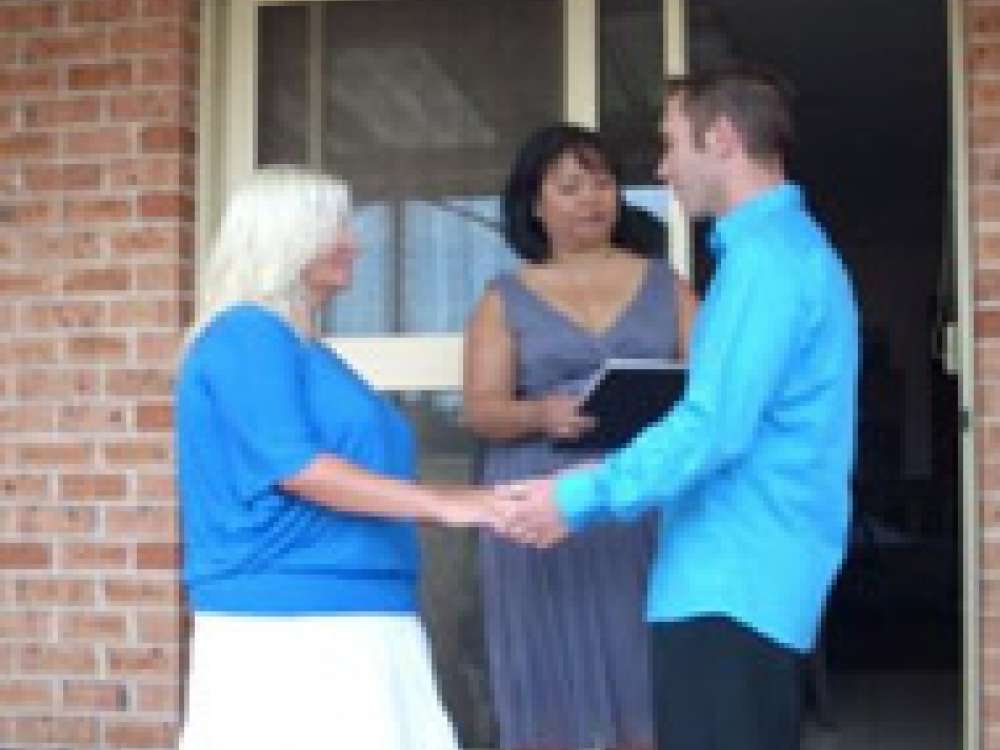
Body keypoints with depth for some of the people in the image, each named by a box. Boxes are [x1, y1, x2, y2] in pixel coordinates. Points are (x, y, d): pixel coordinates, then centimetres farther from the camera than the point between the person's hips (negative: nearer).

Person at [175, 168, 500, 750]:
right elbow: (295, 468, -19)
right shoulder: (248, 336, -9)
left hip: (348, 617, 9)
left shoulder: (303, 349, 19)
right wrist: (439, 503, -19)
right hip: (285, 621, -9)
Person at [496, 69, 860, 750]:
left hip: (730, 589, -10)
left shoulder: (766, 257, -14)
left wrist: (583, 495, -13)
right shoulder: (790, 249, 19)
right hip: (747, 583, 10)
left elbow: (715, 426, -21)